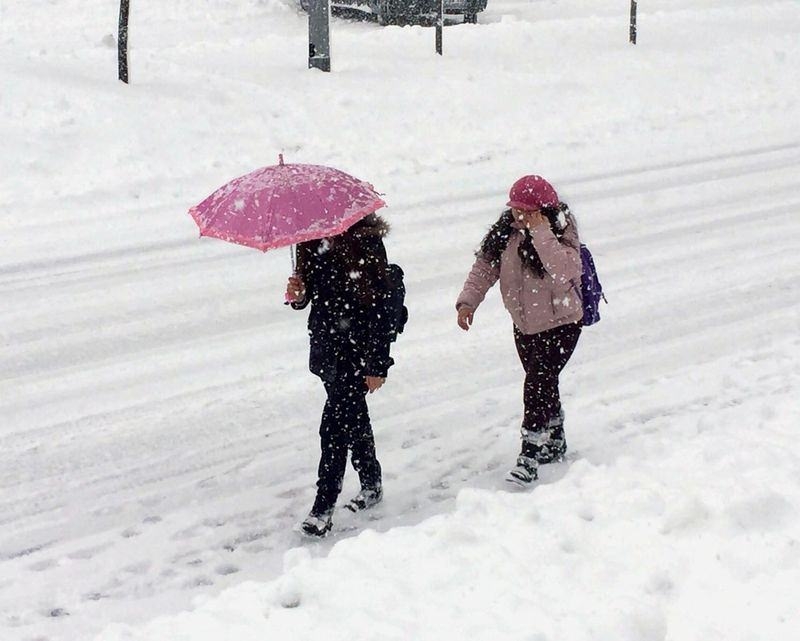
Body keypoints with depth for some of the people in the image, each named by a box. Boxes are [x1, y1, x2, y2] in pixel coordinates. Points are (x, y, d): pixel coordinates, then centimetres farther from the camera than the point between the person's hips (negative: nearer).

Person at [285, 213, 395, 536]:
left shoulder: (366, 243, -17)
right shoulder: (311, 241, 2)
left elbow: (380, 305, -15)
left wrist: (377, 365, -16)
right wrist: (299, 294, -13)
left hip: (358, 345, -7)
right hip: (326, 343, 7)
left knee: (336, 422, -9)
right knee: (352, 414, 19)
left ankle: (323, 508, -5)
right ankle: (371, 484, 35)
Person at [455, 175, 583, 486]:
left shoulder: (562, 233, -19)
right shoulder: (505, 233, -3)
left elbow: (563, 271, -37)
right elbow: (484, 267, 1)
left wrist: (541, 233, -38)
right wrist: (468, 300, -12)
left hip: (560, 324, -6)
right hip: (524, 324, 6)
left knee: (538, 382, -15)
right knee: (543, 383, 19)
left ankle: (530, 455, -11)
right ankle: (554, 443, 37)